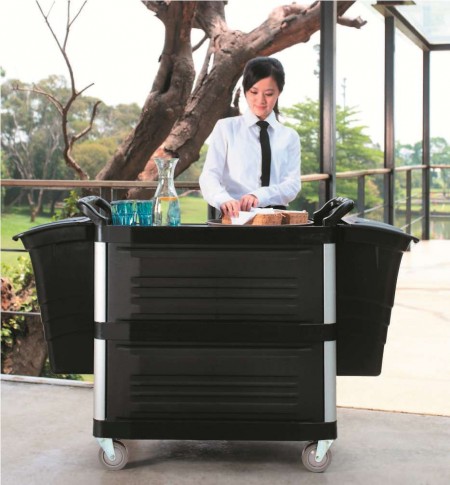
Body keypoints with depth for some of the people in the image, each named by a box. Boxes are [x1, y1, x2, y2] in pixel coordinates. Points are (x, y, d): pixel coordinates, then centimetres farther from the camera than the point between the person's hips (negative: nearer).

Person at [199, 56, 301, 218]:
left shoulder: (289, 136, 13)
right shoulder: (226, 128, 8)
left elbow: (292, 185, 2)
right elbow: (209, 176, -3)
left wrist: (258, 196, -17)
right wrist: (223, 199, -25)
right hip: (235, 216, -2)